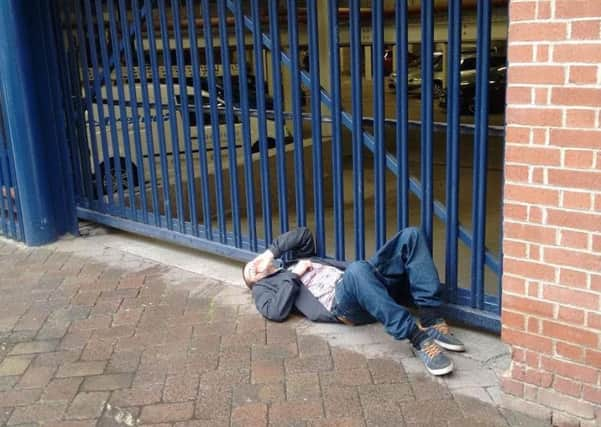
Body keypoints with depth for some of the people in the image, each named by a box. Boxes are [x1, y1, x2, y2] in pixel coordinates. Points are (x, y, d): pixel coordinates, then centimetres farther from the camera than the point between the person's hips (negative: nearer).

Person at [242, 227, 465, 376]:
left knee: (410, 235, -15)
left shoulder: (291, 258, 39)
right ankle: (418, 337, -42)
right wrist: (294, 276, 2)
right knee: (358, 268, -43)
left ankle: (431, 319, -25)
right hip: (339, 304, -7)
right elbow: (275, 312, -1)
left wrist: (272, 251, 22)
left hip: (363, 285, 7)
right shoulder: (264, 287, 21)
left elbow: (303, 234, 23)